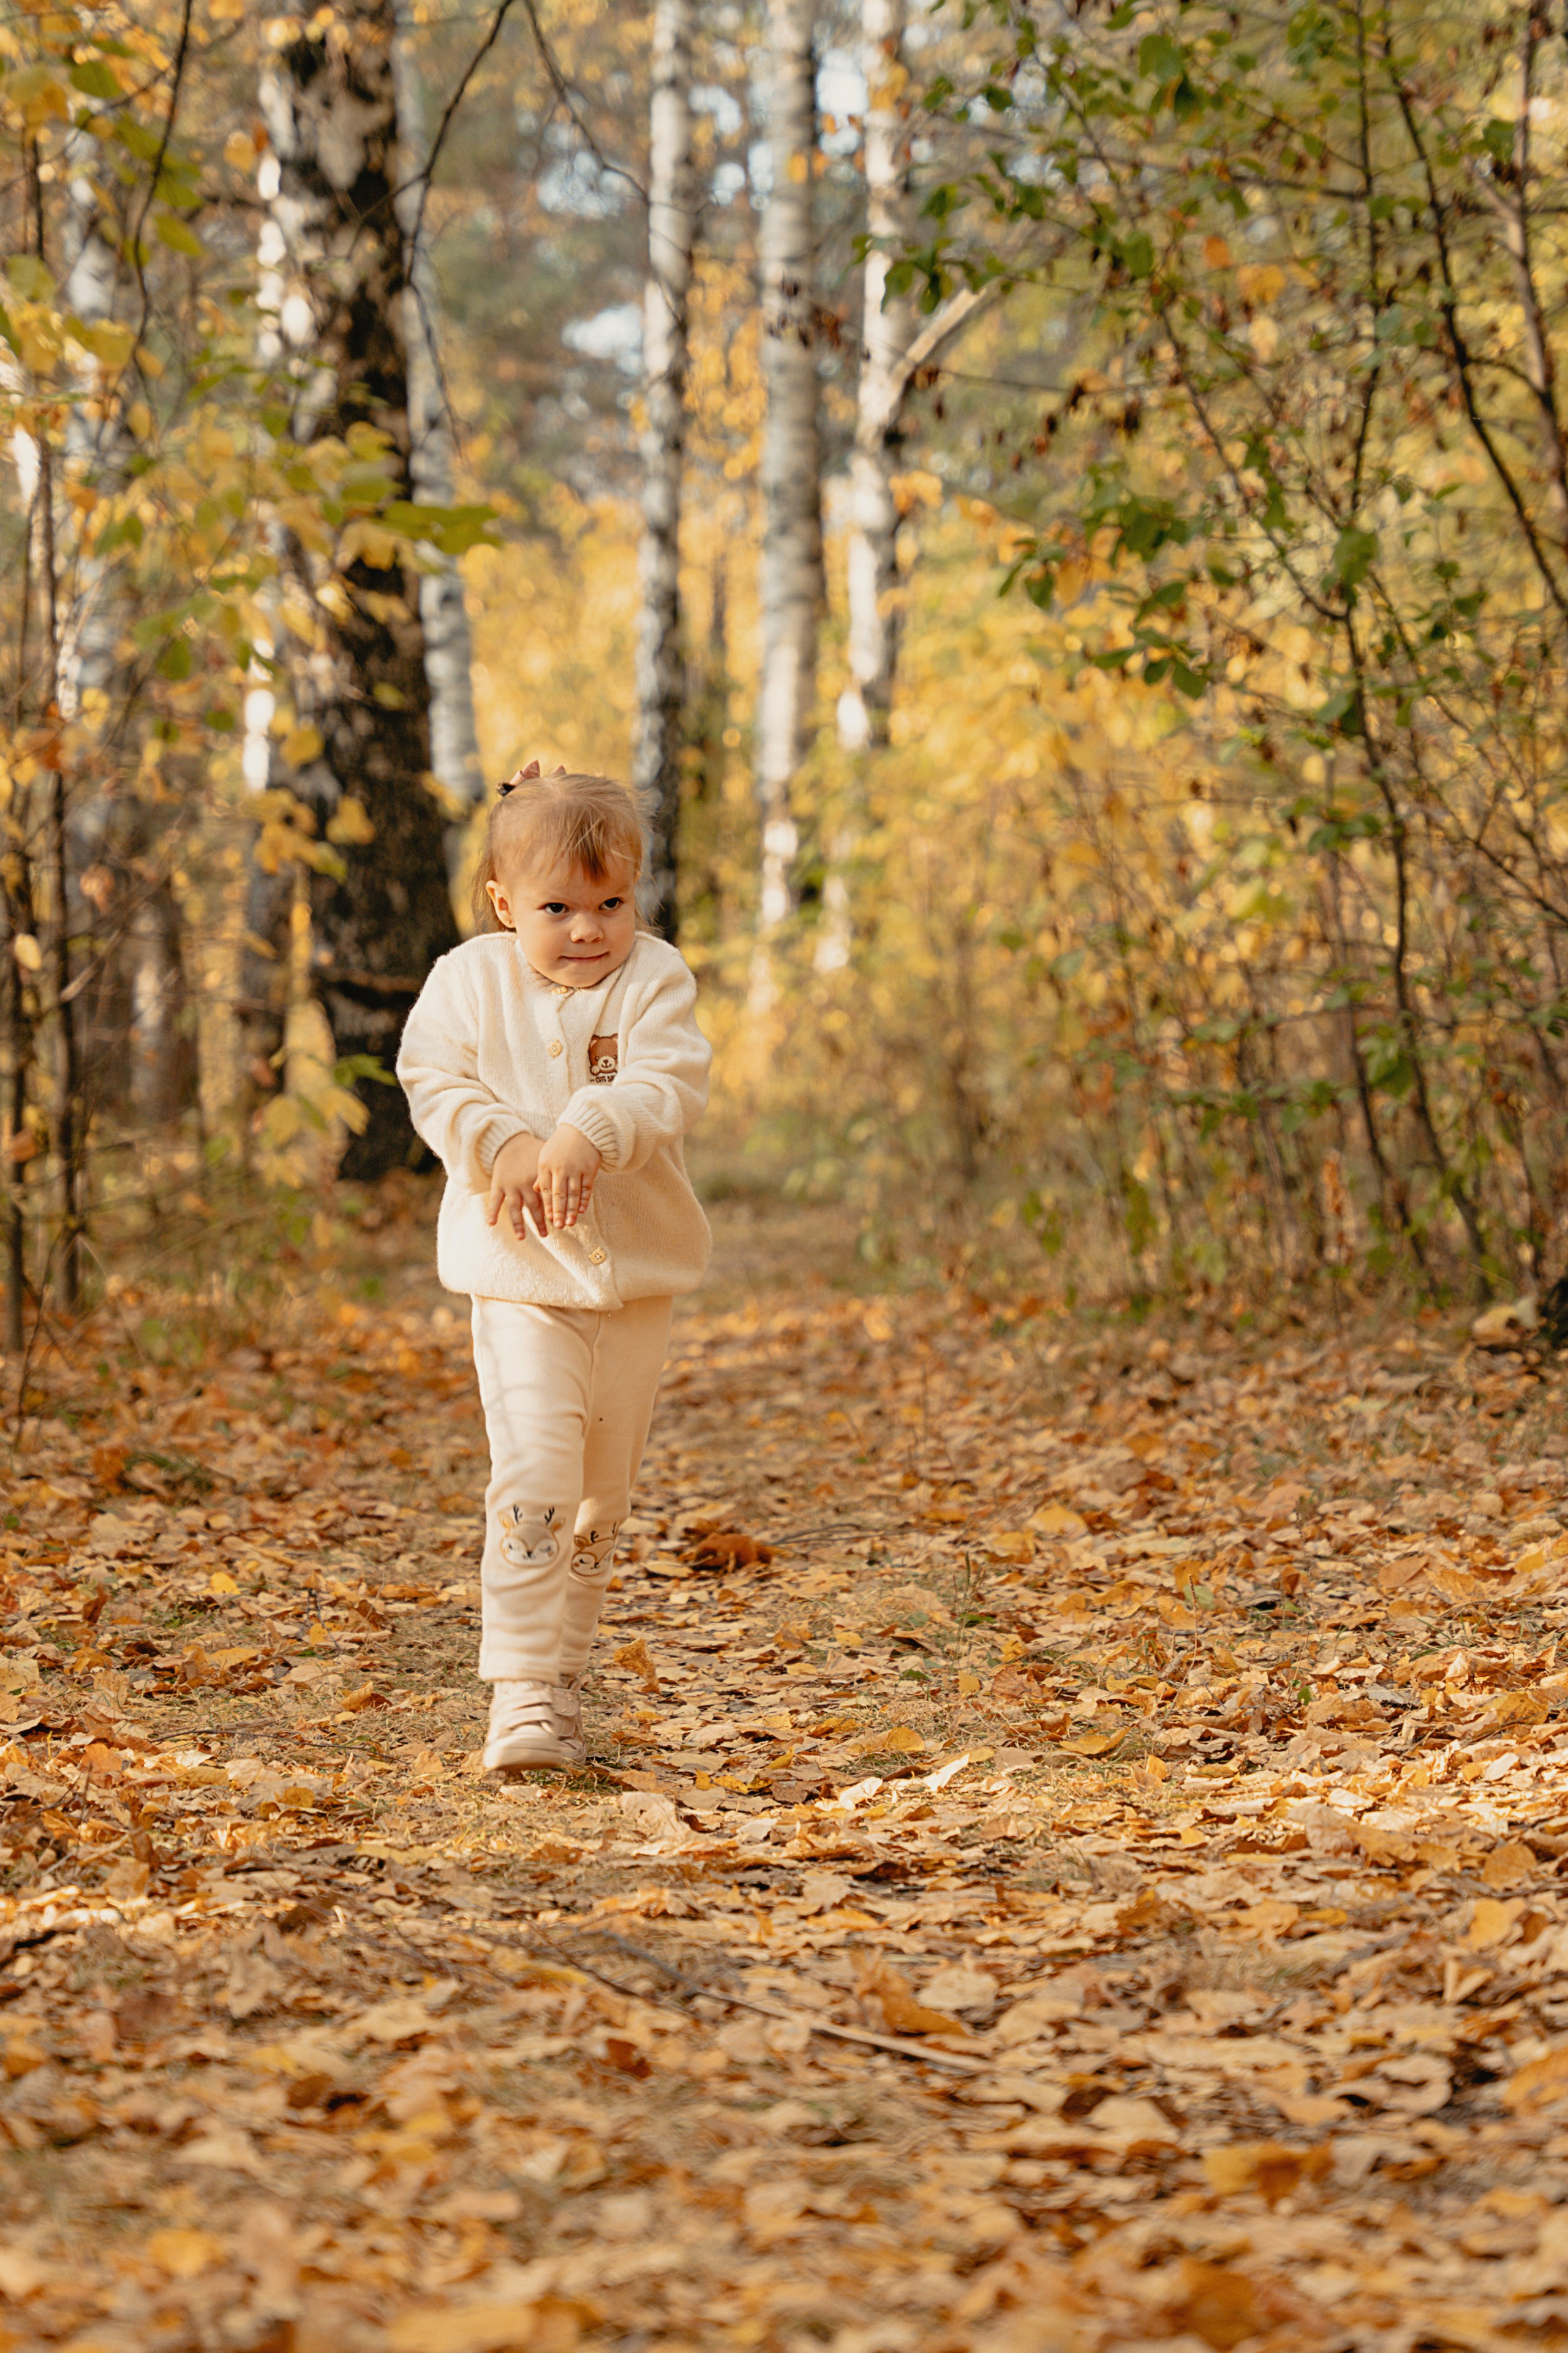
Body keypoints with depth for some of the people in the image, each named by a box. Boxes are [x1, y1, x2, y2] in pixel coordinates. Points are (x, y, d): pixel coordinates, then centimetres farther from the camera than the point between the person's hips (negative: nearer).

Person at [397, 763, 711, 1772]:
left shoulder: (655, 980, -4)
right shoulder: (469, 980, 0)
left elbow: (669, 1088, -17)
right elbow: (434, 1083, -3)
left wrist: (583, 1135, -34)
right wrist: (505, 1145, -21)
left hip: (636, 1275, 2)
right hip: (519, 1273, -2)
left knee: (603, 1495, 11)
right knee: (534, 1473, -17)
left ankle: (563, 1675, 28)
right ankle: (521, 1691, -14)